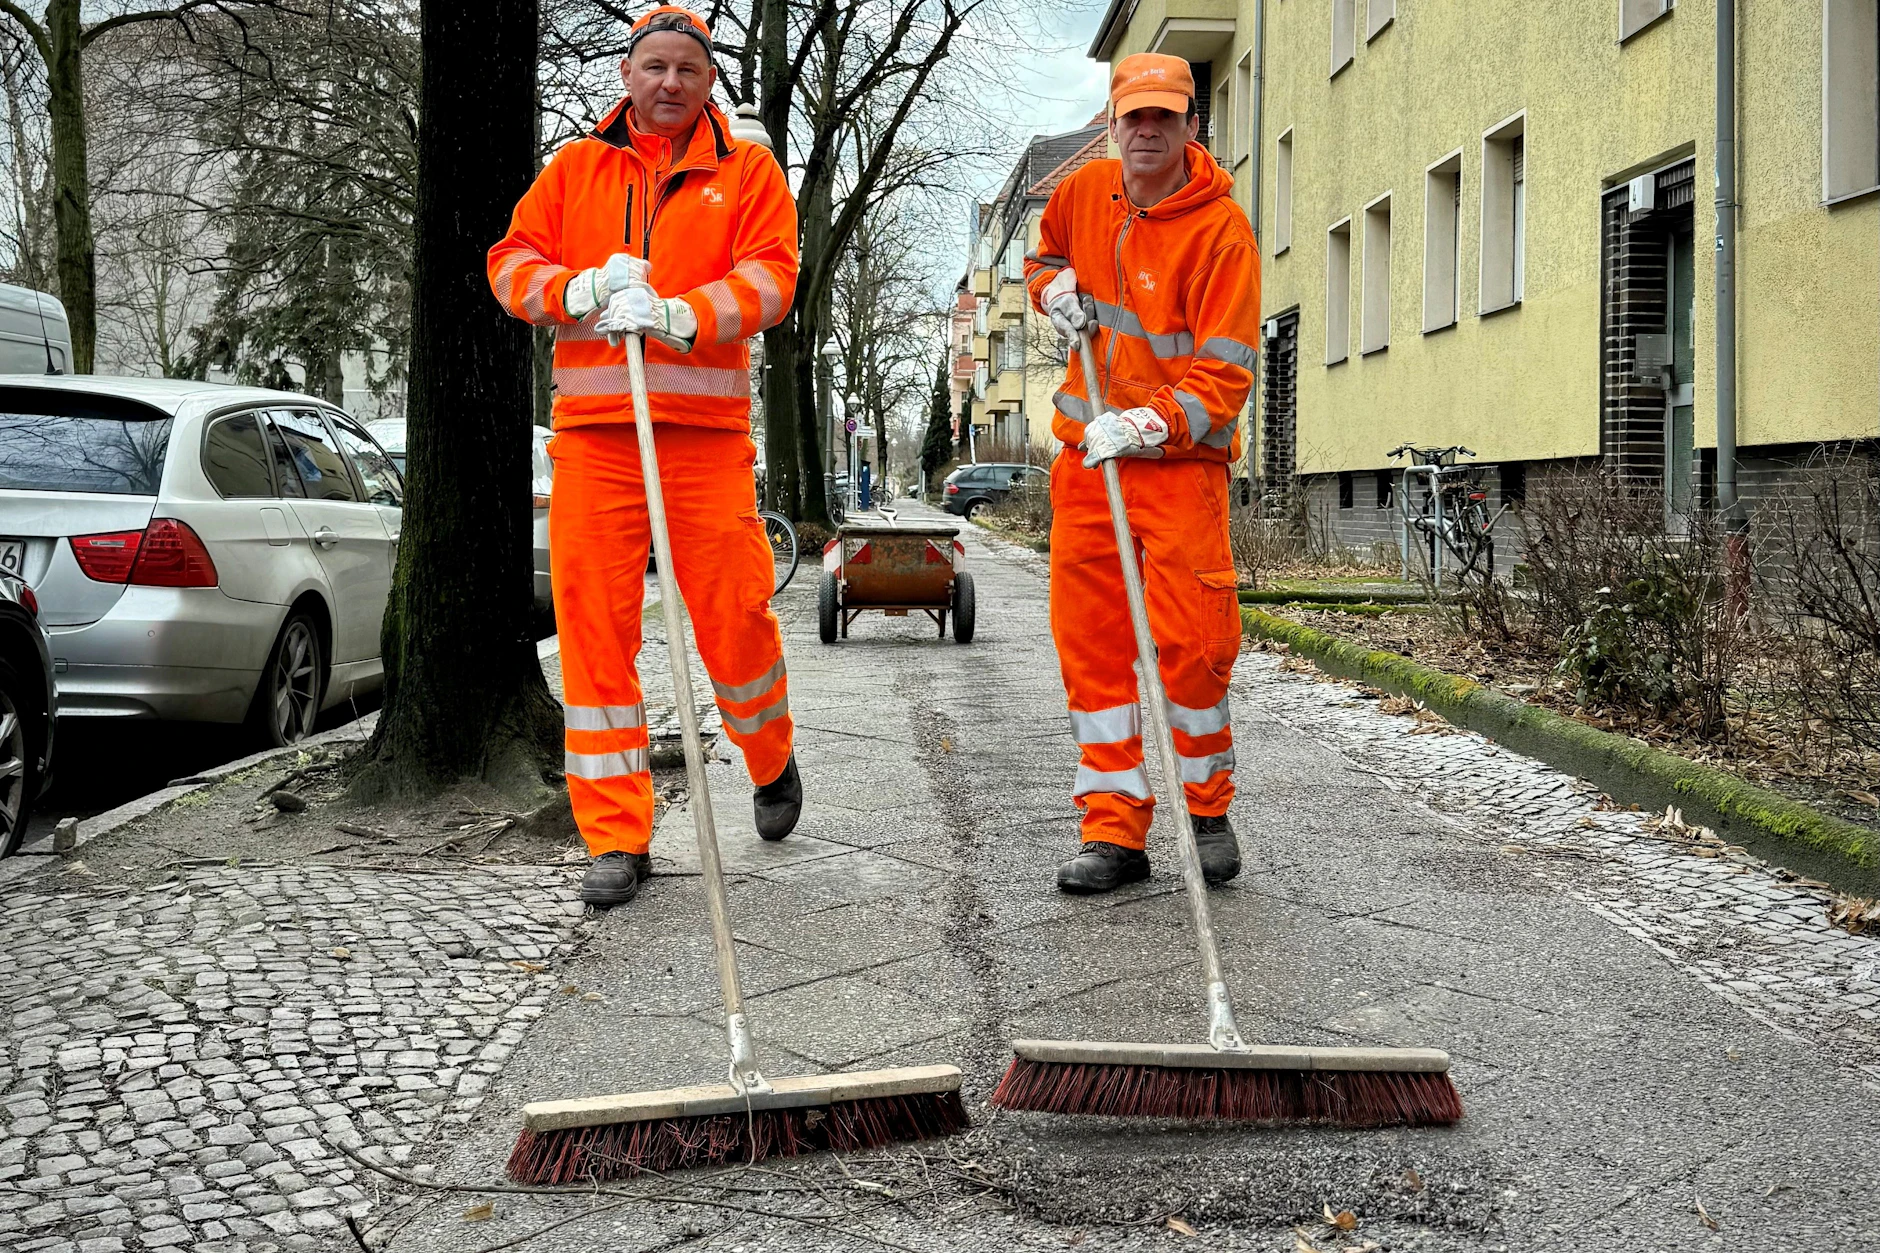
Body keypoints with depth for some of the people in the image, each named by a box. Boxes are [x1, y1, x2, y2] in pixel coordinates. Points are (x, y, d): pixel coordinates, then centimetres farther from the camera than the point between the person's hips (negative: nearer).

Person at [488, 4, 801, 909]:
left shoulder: (746, 170, 10)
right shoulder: (574, 167, 16)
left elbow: (768, 278, -3)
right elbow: (512, 263, 10)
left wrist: (677, 315, -20)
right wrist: (578, 290, -11)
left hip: (707, 430, -1)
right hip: (591, 428, 2)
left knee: (733, 615, -1)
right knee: (592, 627, -2)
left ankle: (771, 763, 30)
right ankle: (615, 838, 6)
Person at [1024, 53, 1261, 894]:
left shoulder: (1220, 228, -12)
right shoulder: (1083, 192, 6)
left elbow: (1225, 371, -17)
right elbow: (1045, 255, 28)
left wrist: (1149, 423, -30)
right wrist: (1054, 289, 6)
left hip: (1181, 459, -5)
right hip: (1086, 452, 5)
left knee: (1188, 641, -9)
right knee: (1091, 640, 2)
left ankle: (1207, 810, 14)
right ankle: (1115, 830, 8)